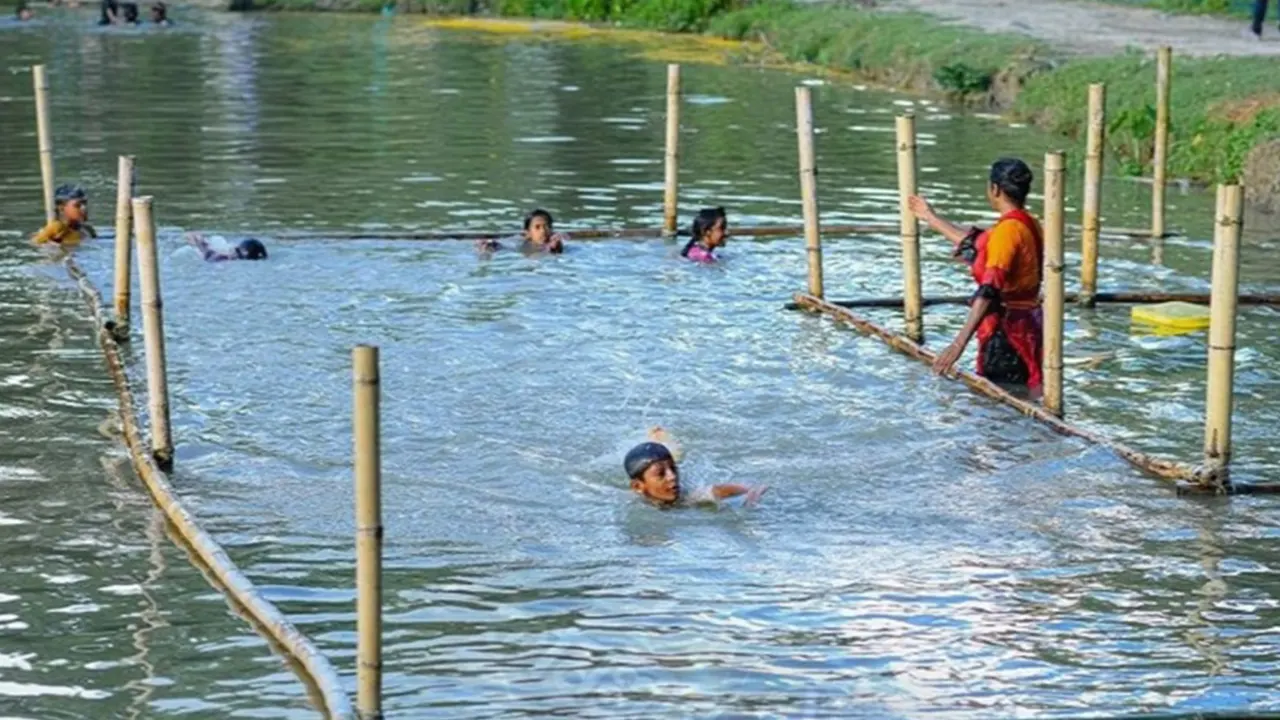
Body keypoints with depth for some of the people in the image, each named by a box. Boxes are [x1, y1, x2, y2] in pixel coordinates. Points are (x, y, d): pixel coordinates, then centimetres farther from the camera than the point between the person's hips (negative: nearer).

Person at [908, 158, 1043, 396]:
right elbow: (975, 245, 25)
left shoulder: (1007, 230, -20)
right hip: (1026, 323, 9)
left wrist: (959, 343, -34)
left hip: (1007, 330, -9)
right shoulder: (1028, 225, 9)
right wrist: (931, 219, 36)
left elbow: (989, 290, -29)